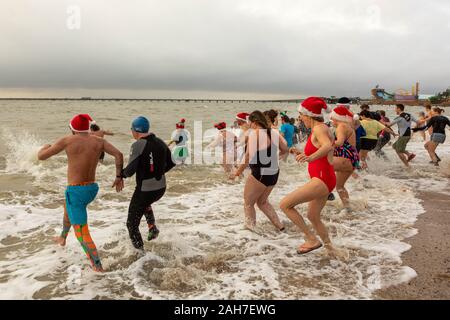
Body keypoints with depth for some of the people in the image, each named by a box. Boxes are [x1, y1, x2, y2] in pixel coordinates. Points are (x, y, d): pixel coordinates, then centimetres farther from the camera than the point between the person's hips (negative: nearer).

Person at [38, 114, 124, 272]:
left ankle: (98, 267, 0)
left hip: (76, 191, -7)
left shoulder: (67, 140, -10)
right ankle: (62, 238, 60)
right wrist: (119, 177, -2)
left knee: (82, 234, 2)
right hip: (92, 189, 7)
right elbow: (119, 154, -11)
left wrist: (45, 147, 20)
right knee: (67, 206, 38)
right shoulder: (99, 141, 0)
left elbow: (41, 156, -3)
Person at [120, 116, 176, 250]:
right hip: (161, 188, 7)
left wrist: (121, 174, 1)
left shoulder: (138, 145, -16)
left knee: (132, 224, 11)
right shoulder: (160, 142, 4)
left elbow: (130, 170, -20)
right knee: (145, 203, 39)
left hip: (145, 190, -7)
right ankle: (152, 227, 22)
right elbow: (171, 163, 12)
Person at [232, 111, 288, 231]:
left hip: (259, 175, -7)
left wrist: (237, 172, -11)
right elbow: (285, 150, 10)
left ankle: (250, 228, 19)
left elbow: (248, 157, -20)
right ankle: (279, 225, 26)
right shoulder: (275, 132, 3)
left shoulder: (254, 133, -16)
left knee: (248, 203, 13)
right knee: (262, 201, 27)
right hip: (274, 174, 7)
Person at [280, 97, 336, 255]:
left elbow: (328, 146, -36)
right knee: (313, 216, 25)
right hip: (325, 178, 11)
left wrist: (310, 157, -52)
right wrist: (302, 154, 23)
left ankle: (312, 240, -5)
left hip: (322, 179, -11)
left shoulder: (319, 128, -14)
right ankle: (329, 248, 40)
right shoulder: (323, 128, 16)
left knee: (285, 204, -13)